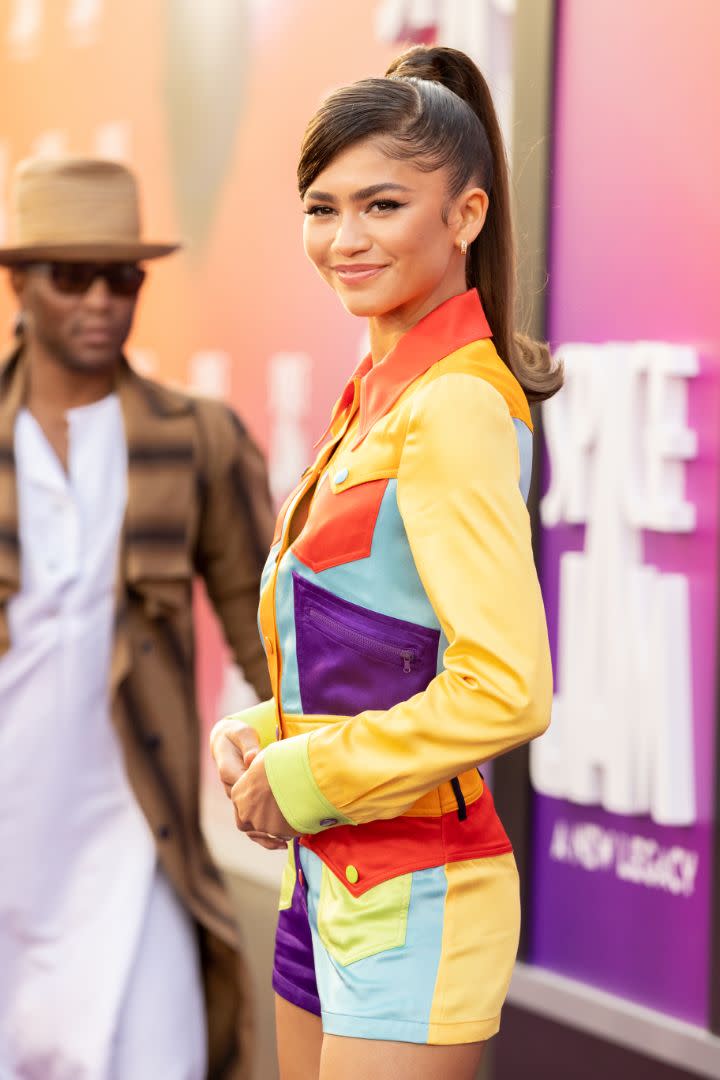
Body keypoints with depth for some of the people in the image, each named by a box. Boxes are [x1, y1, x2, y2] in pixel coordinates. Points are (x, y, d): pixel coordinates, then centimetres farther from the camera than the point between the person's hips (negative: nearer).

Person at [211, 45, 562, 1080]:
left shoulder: (456, 407, -18)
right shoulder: (382, 390, 9)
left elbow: (507, 691, -26)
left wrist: (303, 779, -15)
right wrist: (263, 733, 3)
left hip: (411, 905, -9)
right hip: (329, 877, 9)